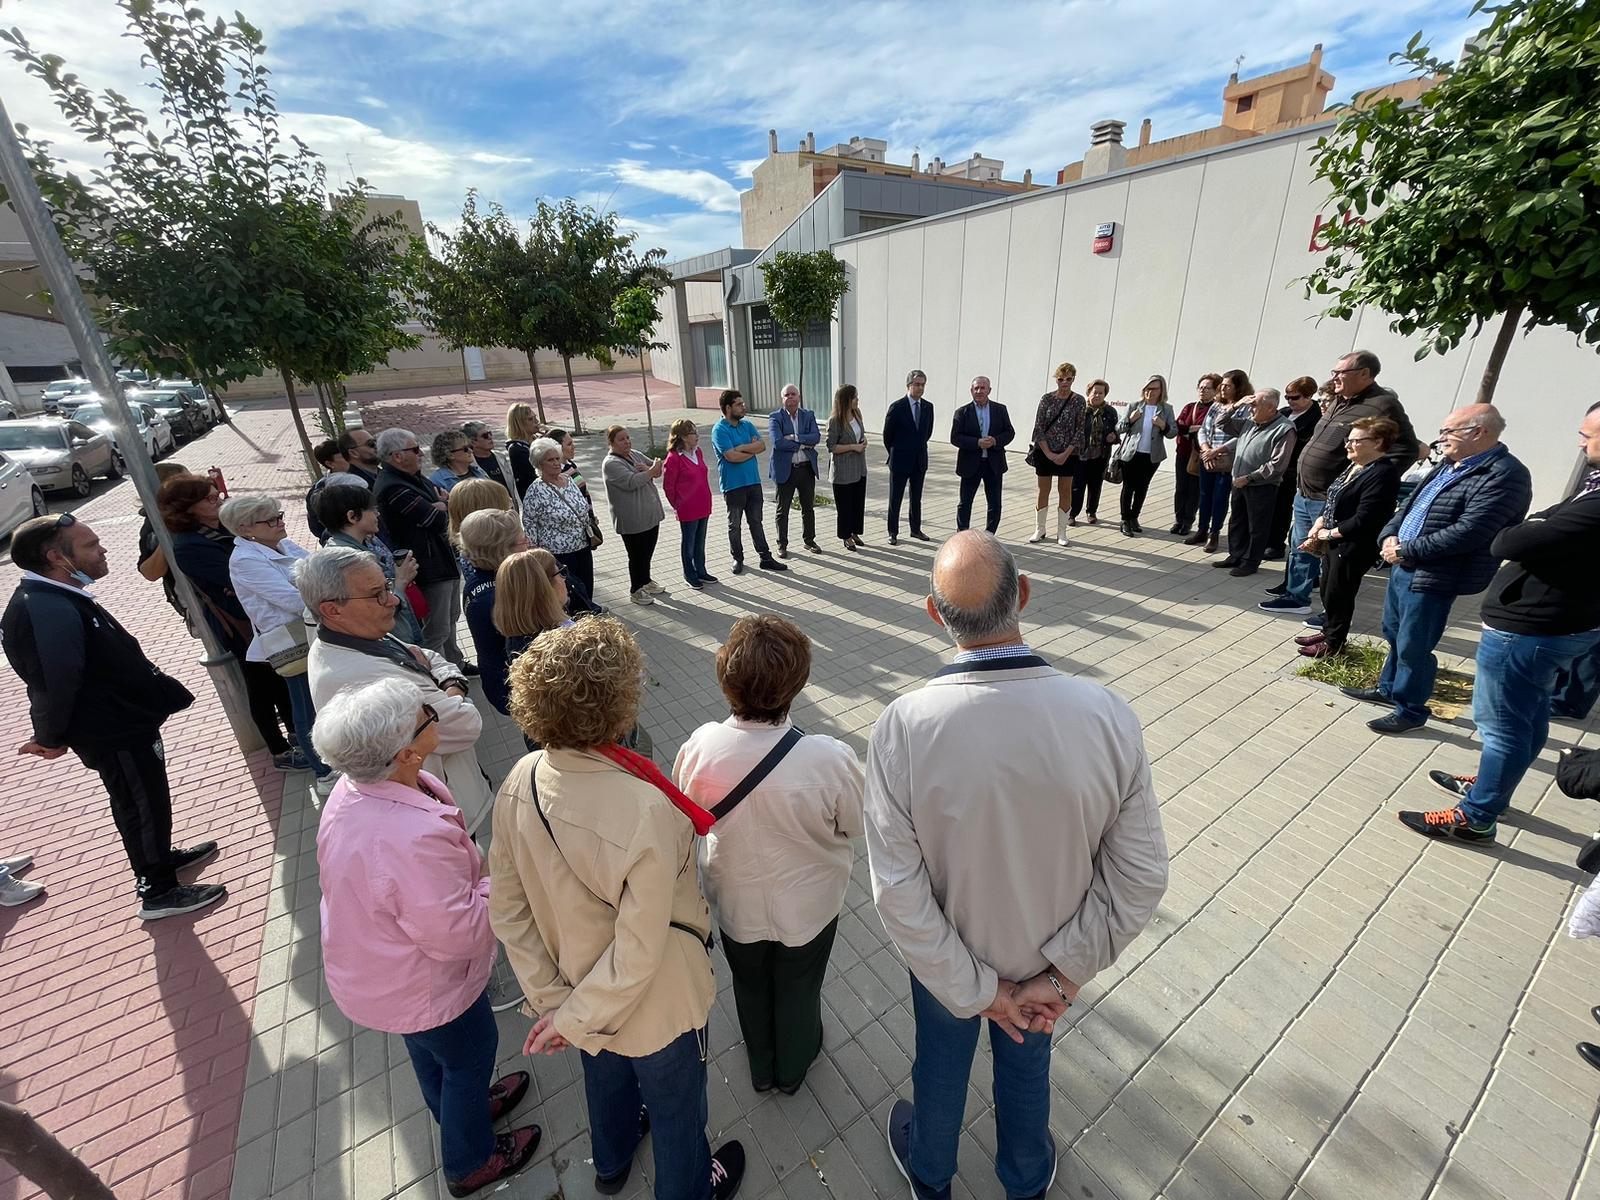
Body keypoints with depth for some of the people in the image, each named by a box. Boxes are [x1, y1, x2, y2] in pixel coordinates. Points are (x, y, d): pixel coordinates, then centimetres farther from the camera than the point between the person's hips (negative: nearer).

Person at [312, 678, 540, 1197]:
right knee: (470, 1055, 21)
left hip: (368, 968, 8)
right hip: (421, 988, -7)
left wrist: (470, 873, 2)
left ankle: (459, 1110, 61)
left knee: (428, 1050, 32)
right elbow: (457, 932, -33)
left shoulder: (352, 790, -16)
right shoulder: (413, 840, -45)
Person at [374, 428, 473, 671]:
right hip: (430, 568, -11)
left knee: (451, 618, 25)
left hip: (446, 560, 11)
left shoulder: (415, 478, 9)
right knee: (437, 631, 0)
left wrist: (440, 506, -13)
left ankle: (455, 663, 42)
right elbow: (438, 520, -24)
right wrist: (443, 507, -2)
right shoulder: (393, 488, -23)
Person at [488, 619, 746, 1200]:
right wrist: (574, 1019, -14)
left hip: (575, 977, 6)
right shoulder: (646, 812, -40)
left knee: (606, 1072, 37)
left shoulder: (520, 783, -22)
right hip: (657, 1005, -5)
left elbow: (506, 909, -11)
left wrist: (549, 995, -3)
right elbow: (640, 950, -30)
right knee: (675, 1104, 27)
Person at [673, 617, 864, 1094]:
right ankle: (792, 1066, 59)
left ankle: (761, 1065, 60)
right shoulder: (829, 759, -37)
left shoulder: (699, 746, -30)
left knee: (750, 985, 32)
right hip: (807, 904, -1)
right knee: (799, 988, 30)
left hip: (735, 901, 2)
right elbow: (857, 825, -17)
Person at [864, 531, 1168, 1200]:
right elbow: (1141, 880, -19)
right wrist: (1060, 977, -10)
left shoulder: (903, 725, -34)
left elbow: (898, 890, -25)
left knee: (940, 1063, 31)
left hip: (943, 959, -1)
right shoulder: (1108, 716, -28)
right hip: (1045, 959, 1)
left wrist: (977, 989, -11)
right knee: (1027, 1066, 33)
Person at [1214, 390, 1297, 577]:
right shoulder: (1251, 423, 7)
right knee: (1236, 522, 17)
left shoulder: (1284, 429, -16)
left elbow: (1277, 465, -21)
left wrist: (1249, 477, -20)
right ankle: (1235, 556, 30)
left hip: (1262, 487, -7)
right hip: (1239, 483, 8)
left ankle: (1250, 563, 16)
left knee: (1256, 527, 5)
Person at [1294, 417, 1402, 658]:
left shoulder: (1383, 473, -19)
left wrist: (1329, 534, -15)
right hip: (1334, 542, 9)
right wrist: (1318, 526, 2)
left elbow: (1363, 519, -24)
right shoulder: (1354, 467, 10)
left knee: (1338, 594, 5)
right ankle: (1328, 631, 36)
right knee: (1327, 590, 19)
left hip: (1354, 547, -9)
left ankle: (1334, 642, 21)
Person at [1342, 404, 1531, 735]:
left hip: (1432, 578, -9)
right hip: (1403, 567, 9)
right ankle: (1389, 689, 38)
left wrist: (1405, 550, -18)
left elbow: (1467, 533, -24)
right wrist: (1390, 536, -2)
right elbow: (1410, 503, 16)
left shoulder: (1504, 475, -17)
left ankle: (1410, 709, 19)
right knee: (1394, 635, 21)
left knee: (1413, 647, 3)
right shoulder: (1450, 465, 12)